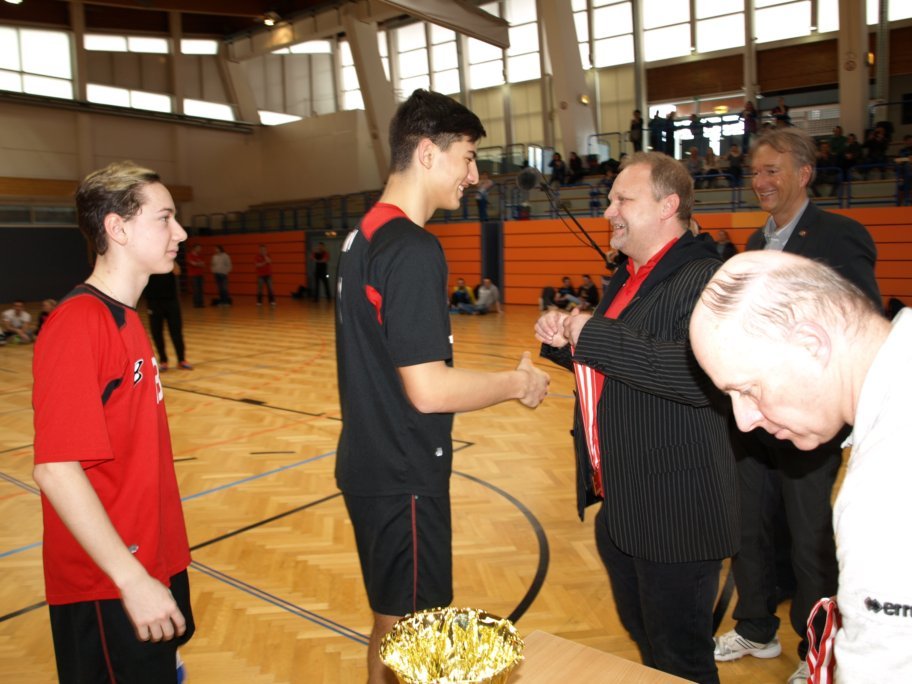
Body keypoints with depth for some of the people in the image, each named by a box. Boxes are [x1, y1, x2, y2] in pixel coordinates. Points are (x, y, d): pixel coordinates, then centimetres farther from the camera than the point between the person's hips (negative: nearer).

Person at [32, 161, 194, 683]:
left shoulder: (127, 319, 7)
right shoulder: (77, 326, -21)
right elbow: (56, 470, -25)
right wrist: (133, 579, -24)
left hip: (153, 564, 8)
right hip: (107, 588, -8)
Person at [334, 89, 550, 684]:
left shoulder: (364, 235, 8)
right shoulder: (413, 249, -20)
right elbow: (428, 389, -25)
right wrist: (518, 383, -10)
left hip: (371, 466, 9)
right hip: (403, 479, -9)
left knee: (390, 626, 24)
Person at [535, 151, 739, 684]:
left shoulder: (705, 278, -18)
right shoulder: (626, 279, 12)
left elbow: (705, 374, -36)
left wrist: (596, 336, -30)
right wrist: (564, 340, 2)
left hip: (675, 514, -9)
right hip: (618, 506, 9)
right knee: (643, 639, 26)